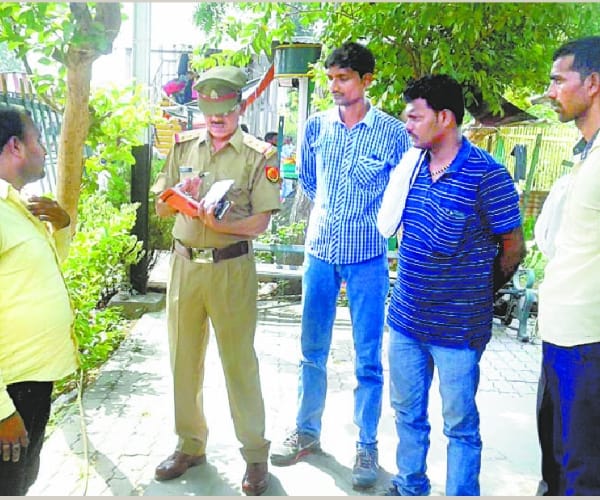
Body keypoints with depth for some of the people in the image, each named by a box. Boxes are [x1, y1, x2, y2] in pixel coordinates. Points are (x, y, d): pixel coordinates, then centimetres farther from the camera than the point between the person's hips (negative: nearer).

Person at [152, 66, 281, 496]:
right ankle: (190, 445, 32)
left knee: (239, 360, 3)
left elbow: (260, 222, -9)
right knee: (184, 357, 13)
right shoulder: (184, 145, 7)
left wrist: (217, 223, -25)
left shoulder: (258, 156, -5)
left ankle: (255, 454, 18)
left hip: (231, 267, -4)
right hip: (185, 263, 5)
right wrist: (182, 194, -11)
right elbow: (161, 208, 10)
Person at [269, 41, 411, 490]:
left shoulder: (393, 132, -5)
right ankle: (307, 431, 30)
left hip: (367, 256, -3)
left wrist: (373, 223, 1)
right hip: (320, 251, 3)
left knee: (368, 358, 5)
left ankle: (367, 445, 21)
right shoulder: (316, 126, 4)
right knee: (312, 351, 12)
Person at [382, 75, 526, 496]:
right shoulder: (413, 165, 3)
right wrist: (416, 283, 12)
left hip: (456, 327, -6)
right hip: (406, 319, 6)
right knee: (407, 413, 20)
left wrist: (479, 291, 4)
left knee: (460, 424, 10)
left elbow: (513, 248, -7)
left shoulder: (487, 175, -16)